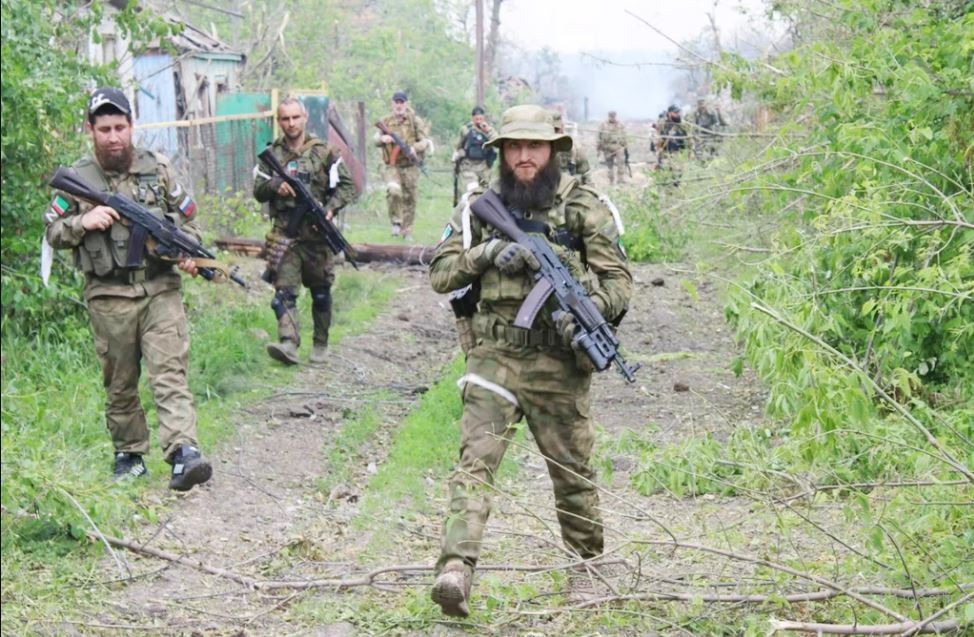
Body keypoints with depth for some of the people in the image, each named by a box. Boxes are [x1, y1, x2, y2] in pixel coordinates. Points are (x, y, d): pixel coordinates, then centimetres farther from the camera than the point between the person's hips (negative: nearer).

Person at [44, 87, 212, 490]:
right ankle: (128, 454, 23)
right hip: (109, 298, 0)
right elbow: (52, 233, 6)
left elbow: (187, 218, 15)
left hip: (160, 290, 0)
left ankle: (184, 453, -20)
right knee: (120, 382, 9)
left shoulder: (157, 168, 6)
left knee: (170, 372, -11)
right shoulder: (76, 178, 2)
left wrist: (188, 252, -4)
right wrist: (83, 221, -14)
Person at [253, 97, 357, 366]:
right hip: (284, 233, 1)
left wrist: (330, 209, -13)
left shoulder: (324, 152, 2)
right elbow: (258, 191, 9)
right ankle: (288, 343, -24)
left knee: (321, 292, 10)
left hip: (317, 233, -1)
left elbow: (347, 186, 3)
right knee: (284, 290, -14)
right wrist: (274, 185, -13)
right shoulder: (271, 154, 7)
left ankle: (320, 345, 23)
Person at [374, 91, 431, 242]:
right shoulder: (386, 122, 6)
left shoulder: (415, 121, -1)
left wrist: (414, 148, -25)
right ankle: (396, 221, -10)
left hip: (410, 166, 0)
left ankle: (407, 231, 20)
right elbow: (376, 140, 7)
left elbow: (425, 141, -4)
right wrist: (382, 139, -17)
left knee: (409, 199, 5)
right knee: (393, 189, -27)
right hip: (392, 165, 0)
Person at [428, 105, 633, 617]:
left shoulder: (585, 208, 1)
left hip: (560, 363, 0)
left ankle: (590, 566, 32)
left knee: (572, 471, 12)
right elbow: (440, 275, 6)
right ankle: (455, 569, -24)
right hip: (494, 357, 0)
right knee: (475, 459, -15)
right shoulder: (480, 207, 6)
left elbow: (619, 280, -1)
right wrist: (487, 253, -11)